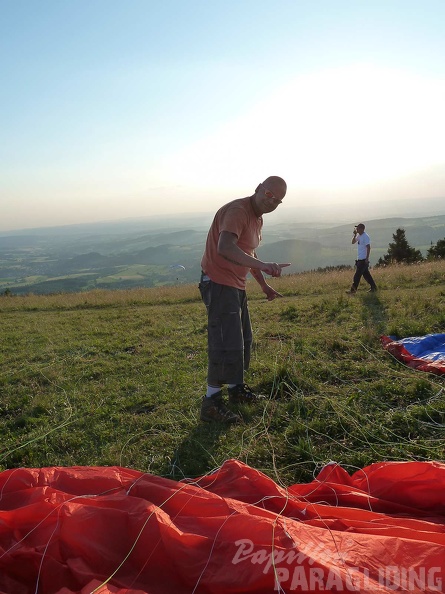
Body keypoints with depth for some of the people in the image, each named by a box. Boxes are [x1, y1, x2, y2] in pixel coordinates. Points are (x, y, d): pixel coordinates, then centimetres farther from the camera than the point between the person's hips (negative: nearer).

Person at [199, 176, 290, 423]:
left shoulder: (257, 218, 13)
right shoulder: (237, 210, -19)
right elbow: (225, 248, -36)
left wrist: (264, 285, 24)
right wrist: (262, 265, -43)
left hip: (236, 286, 10)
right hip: (219, 284, -10)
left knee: (243, 339, 18)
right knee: (226, 343, -11)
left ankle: (236, 388, 34)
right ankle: (211, 403, 0)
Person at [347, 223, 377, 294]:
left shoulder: (365, 237, -15)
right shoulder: (358, 236, 12)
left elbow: (368, 247, -18)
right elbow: (353, 242, 18)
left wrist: (367, 258, -22)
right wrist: (354, 235, 3)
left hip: (363, 259, -9)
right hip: (360, 259, 9)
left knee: (357, 274, -7)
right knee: (366, 274, 14)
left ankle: (353, 289, -4)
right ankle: (373, 287, 22)